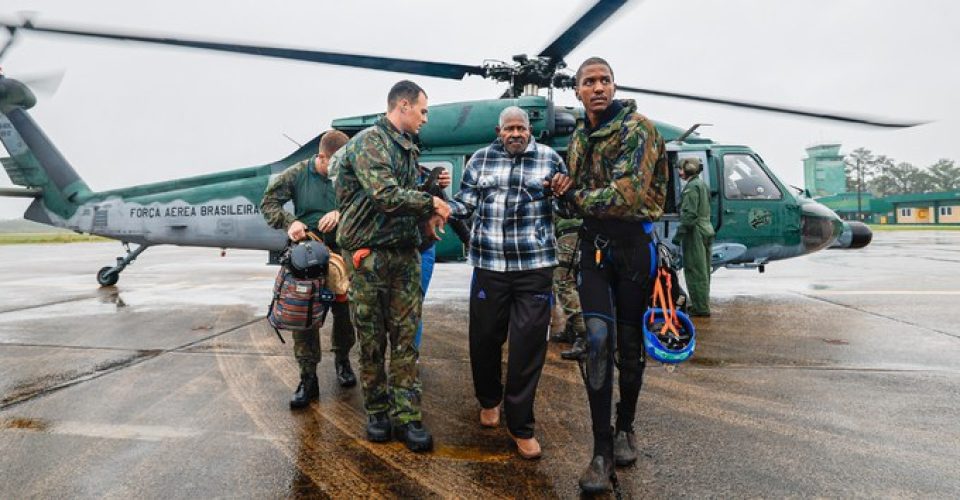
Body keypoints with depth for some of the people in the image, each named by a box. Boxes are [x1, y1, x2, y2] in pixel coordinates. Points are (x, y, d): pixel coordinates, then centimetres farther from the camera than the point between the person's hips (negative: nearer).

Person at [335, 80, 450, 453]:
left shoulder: (408, 149, 17)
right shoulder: (368, 142, -9)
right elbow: (385, 195, -22)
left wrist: (427, 215, 3)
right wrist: (430, 203, -10)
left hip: (406, 254, 7)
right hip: (369, 255, -7)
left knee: (405, 338, 4)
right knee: (372, 340, 5)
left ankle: (406, 416, 11)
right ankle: (377, 410, 21)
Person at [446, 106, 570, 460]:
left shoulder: (549, 158, 7)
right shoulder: (480, 159, 10)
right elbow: (465, 203, 9)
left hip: (535, 266, -1)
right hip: (489, 265, 2)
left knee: (528, 345, -1)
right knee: (484, 338, 9)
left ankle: (521, 426, 13)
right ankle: (489, 400, 38)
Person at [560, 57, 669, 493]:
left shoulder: (637, 128, -10)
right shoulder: (578, 138, 12)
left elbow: (629, 194, -23)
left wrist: (578, 197, -11)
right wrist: (565, 193, 3)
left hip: (634, 243, -3)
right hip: (593, 244, 4)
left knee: (630, 343, 7)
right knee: (597, 337, -10)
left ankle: (625, 428, 31)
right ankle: (602, 449, -2)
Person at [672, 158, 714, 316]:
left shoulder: (692, 187, -13)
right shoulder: (702, 184, 19)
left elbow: (689, 214, -21)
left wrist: (679, 234, -19)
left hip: (695, 233, -10)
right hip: (706, 230, 10)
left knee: (695, 271, -6)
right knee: (703, 271, 15)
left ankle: (700, 308, -4)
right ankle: (702, 305, 23)